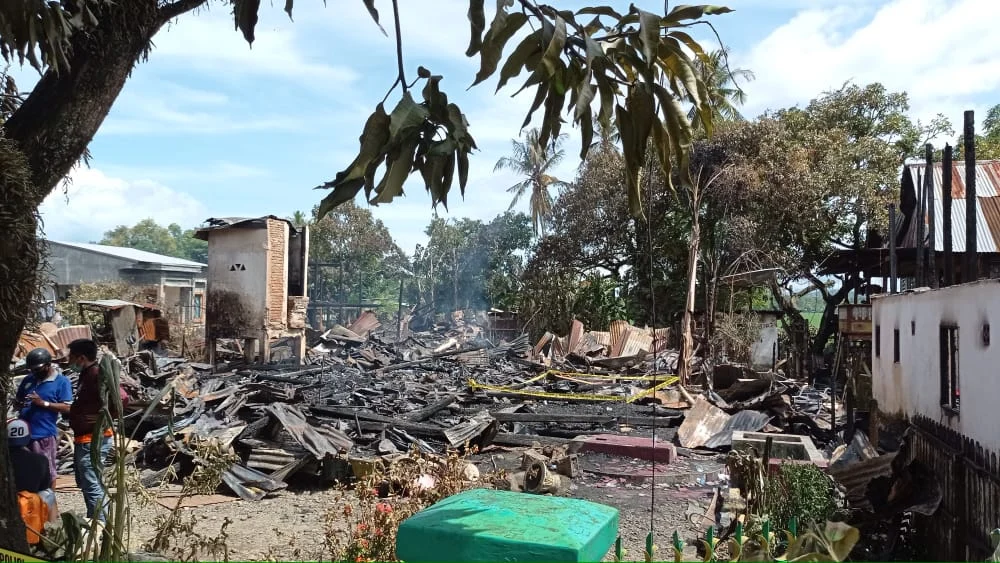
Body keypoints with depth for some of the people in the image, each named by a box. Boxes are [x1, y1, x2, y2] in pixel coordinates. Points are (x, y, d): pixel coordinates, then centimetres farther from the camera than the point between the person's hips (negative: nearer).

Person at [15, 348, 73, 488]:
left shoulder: (62, 381, -6)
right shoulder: (28, 379, 11)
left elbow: (67, 408, -12)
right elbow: (17, 399, 19)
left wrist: (43, 403, -19)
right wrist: (20, 403, -5)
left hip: (44, 435, -6)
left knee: (47, 472, 4)